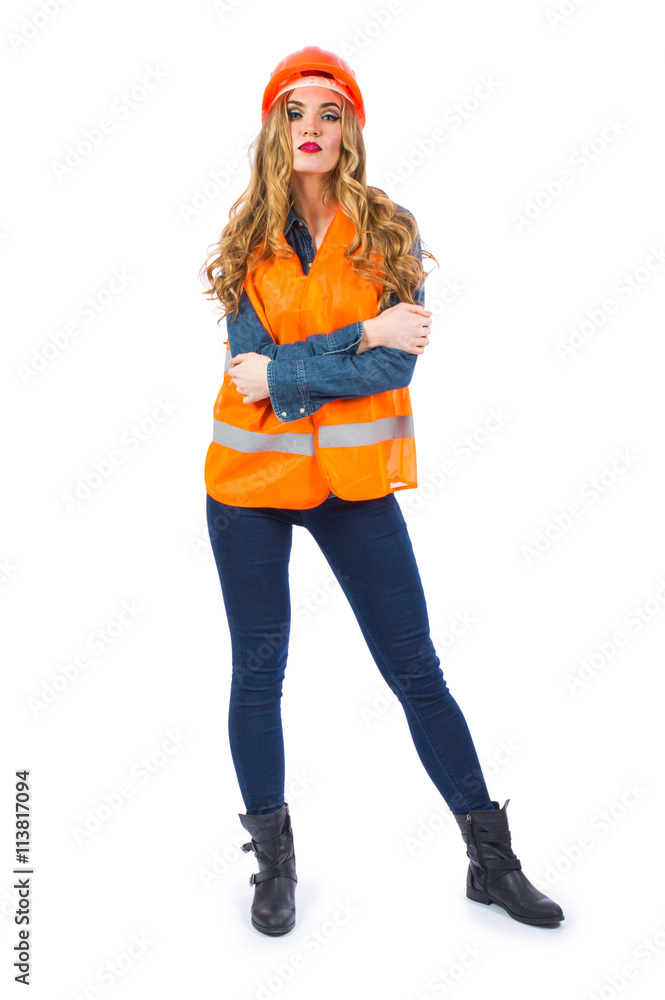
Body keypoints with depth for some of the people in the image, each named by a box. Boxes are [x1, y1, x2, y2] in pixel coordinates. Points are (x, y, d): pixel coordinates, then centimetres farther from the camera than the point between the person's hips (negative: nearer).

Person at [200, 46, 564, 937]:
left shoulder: (390, 232, 0)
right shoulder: (247, 241, 2)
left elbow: (398, 367, -12)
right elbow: (251, 367, -10)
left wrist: (282, 374, -14)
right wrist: (363, 335, -16)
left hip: (353, 477, -1)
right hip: (251, 474, 1)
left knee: (417, 671, 4)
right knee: (257, 674, 9)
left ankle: (491, 859, 19)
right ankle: (274, 861, 28)